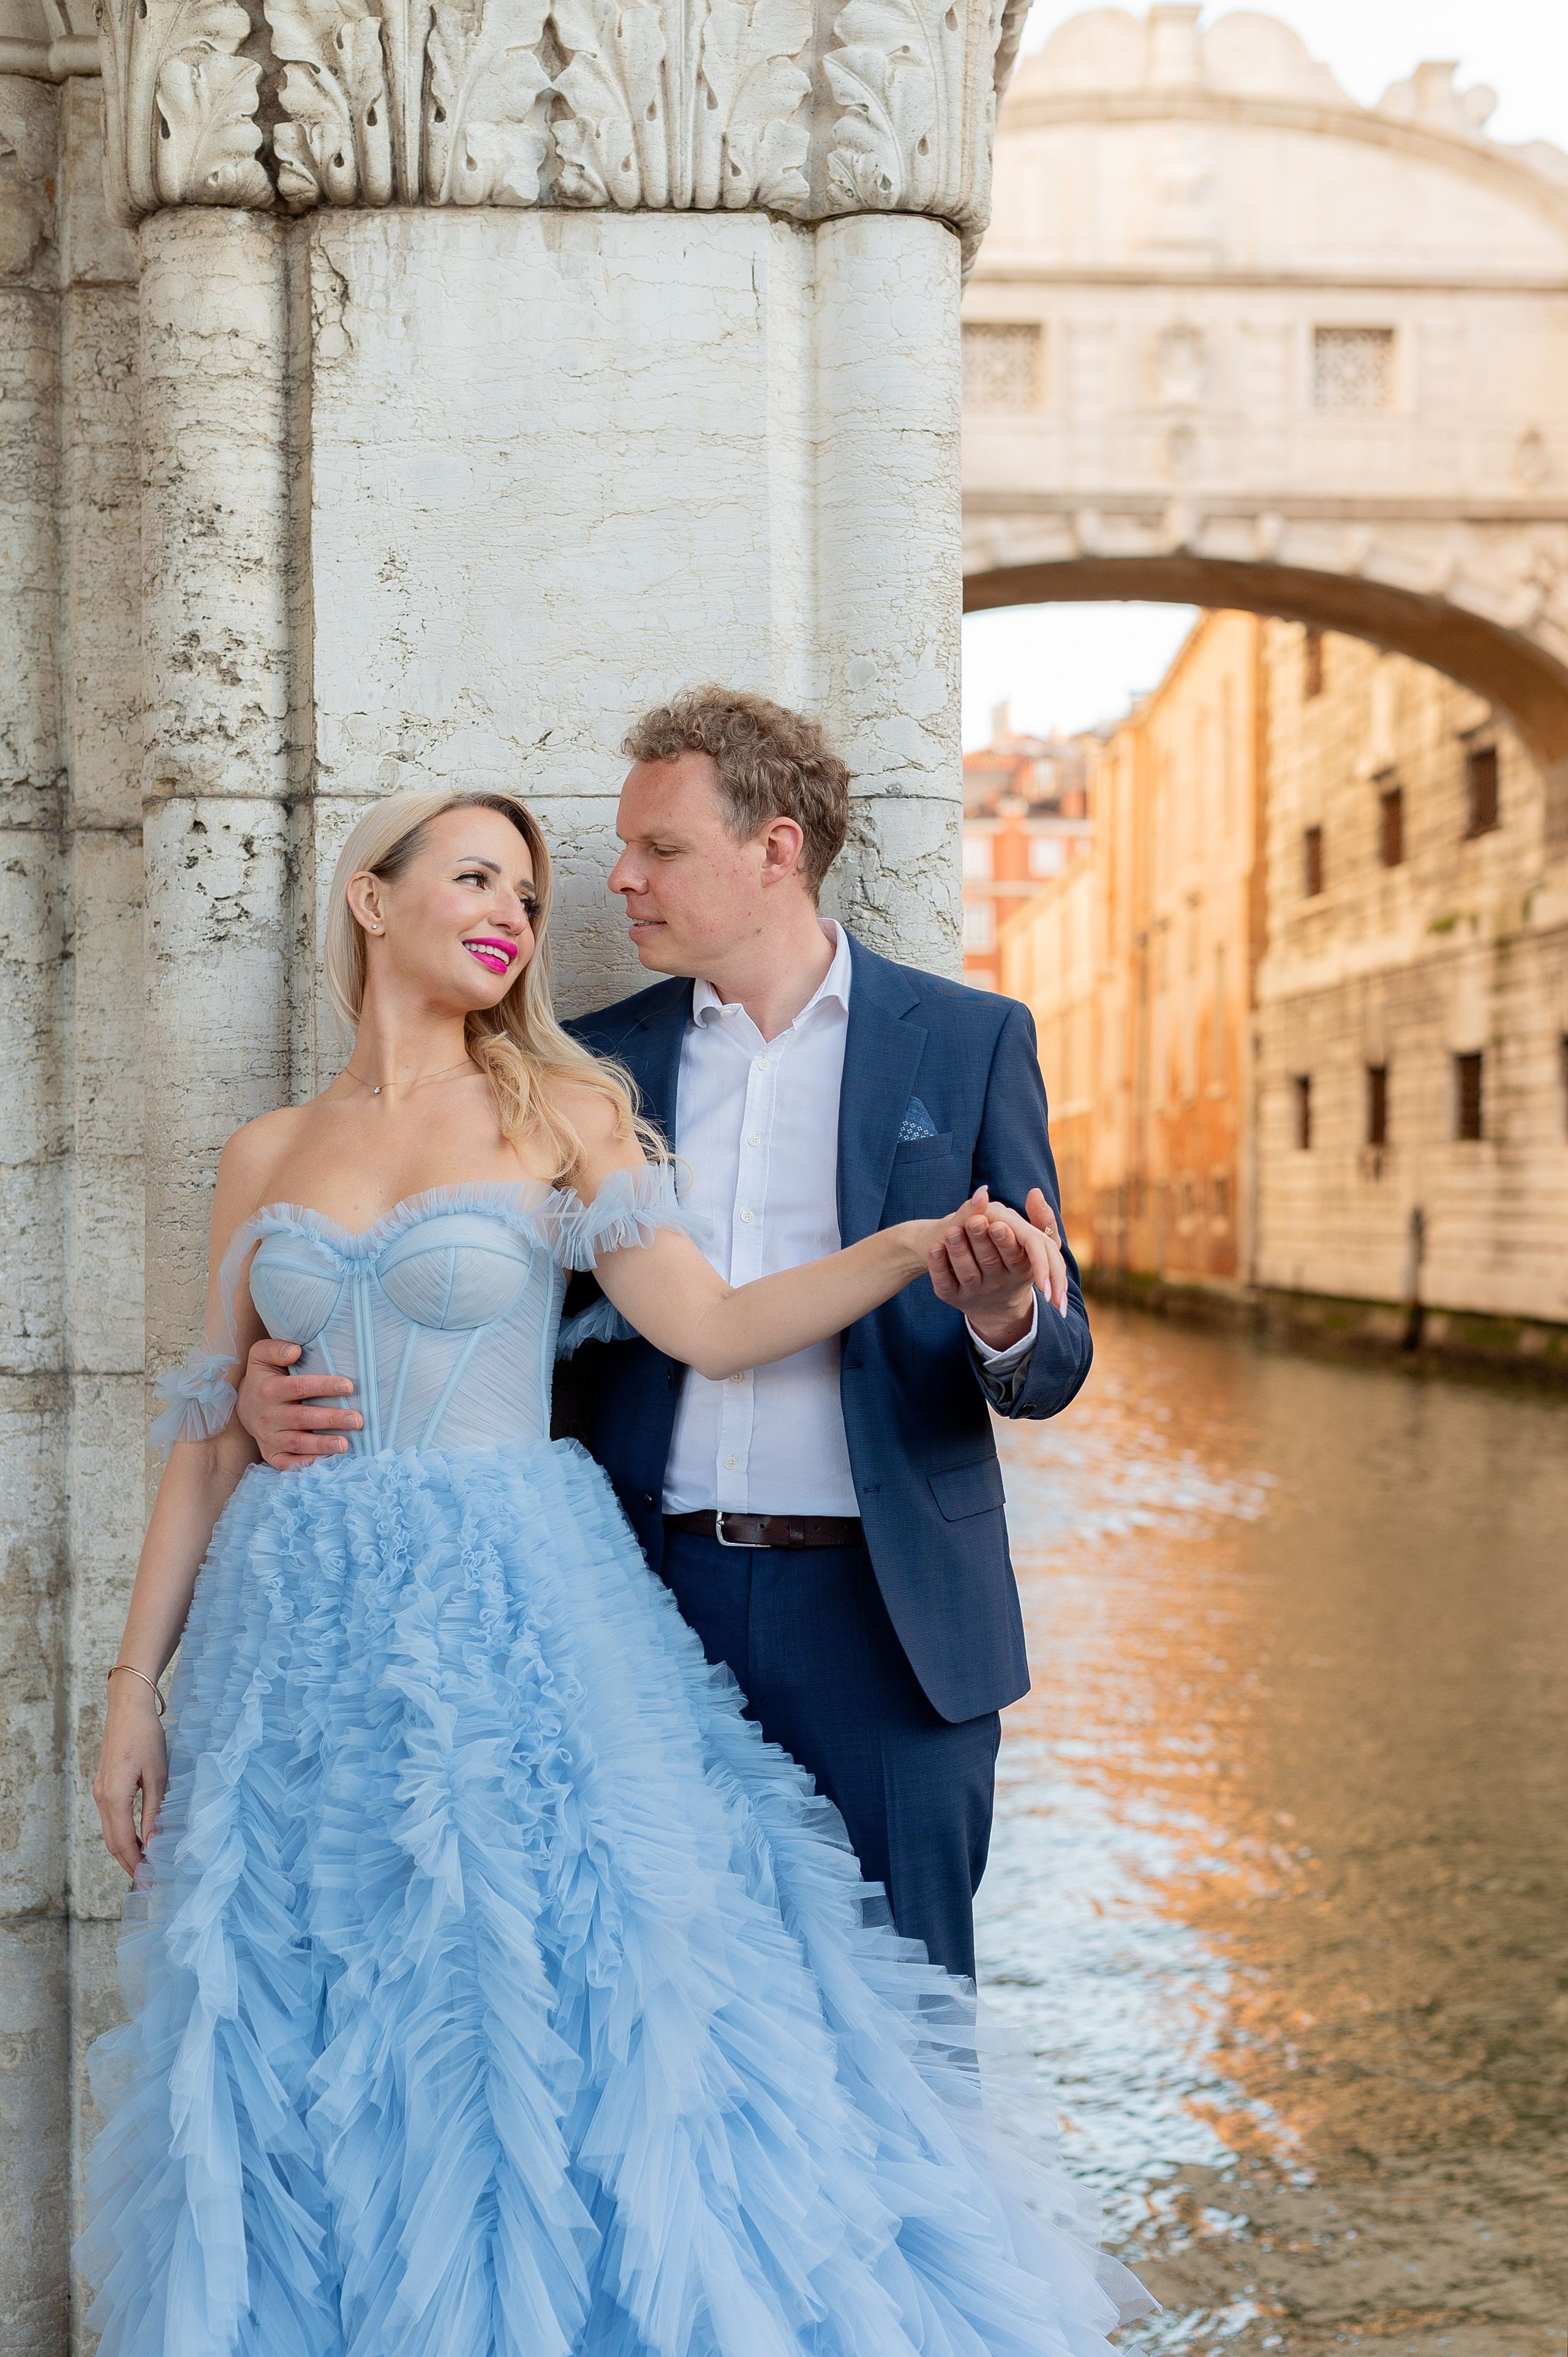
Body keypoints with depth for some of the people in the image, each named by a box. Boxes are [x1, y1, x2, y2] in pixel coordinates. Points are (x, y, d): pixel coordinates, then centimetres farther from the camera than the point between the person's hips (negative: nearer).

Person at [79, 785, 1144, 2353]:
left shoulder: (559, 1114, 5)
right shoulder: (267, 1156, 11)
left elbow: (711, 1326, -4)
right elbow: (211, 1434, 11)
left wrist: (921, 1242, -18)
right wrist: (134, 1686, 8)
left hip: (514, 1619, -2)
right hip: (307, 1633, 2)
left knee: (569, 2013, -2)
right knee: (316, 2042, 6)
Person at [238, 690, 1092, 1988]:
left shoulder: (970, 1039, 2)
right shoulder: (599, 1061, 9)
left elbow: (1053, 1362, 2)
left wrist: (1005, 1323, -23)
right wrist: (283, 1381, -6)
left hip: (886, 1610, -2)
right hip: (661, 1598, 2)